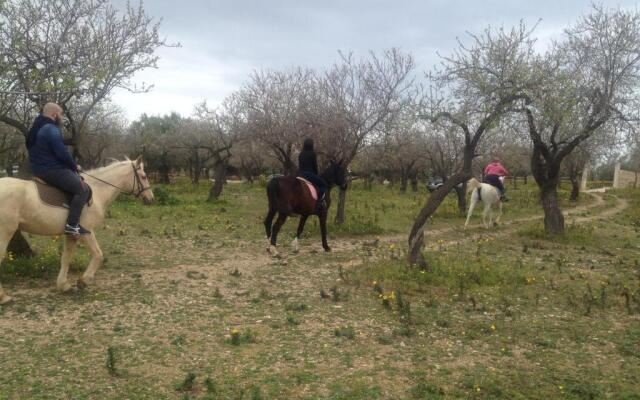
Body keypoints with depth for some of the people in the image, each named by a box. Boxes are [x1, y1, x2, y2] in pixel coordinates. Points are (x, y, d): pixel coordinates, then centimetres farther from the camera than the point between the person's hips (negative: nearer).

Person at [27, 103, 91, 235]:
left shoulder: (38, 128, 18)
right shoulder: (51, 129, -16)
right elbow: (62, 153, -20)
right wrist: (75, 166, -3)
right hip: (52, 170, -11)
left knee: (78, 180, 25)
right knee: (83, 189, -13)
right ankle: (72, 225, -20)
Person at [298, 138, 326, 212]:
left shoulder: (301, 154, 10)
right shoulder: (312, 153, -7)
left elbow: (299, 165, 13)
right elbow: (315, 165, -3)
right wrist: (316, 174, 12)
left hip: (301, 174, 7)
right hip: (310, 174, -7)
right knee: (323, 184, 3)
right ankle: (319, 202, -11)